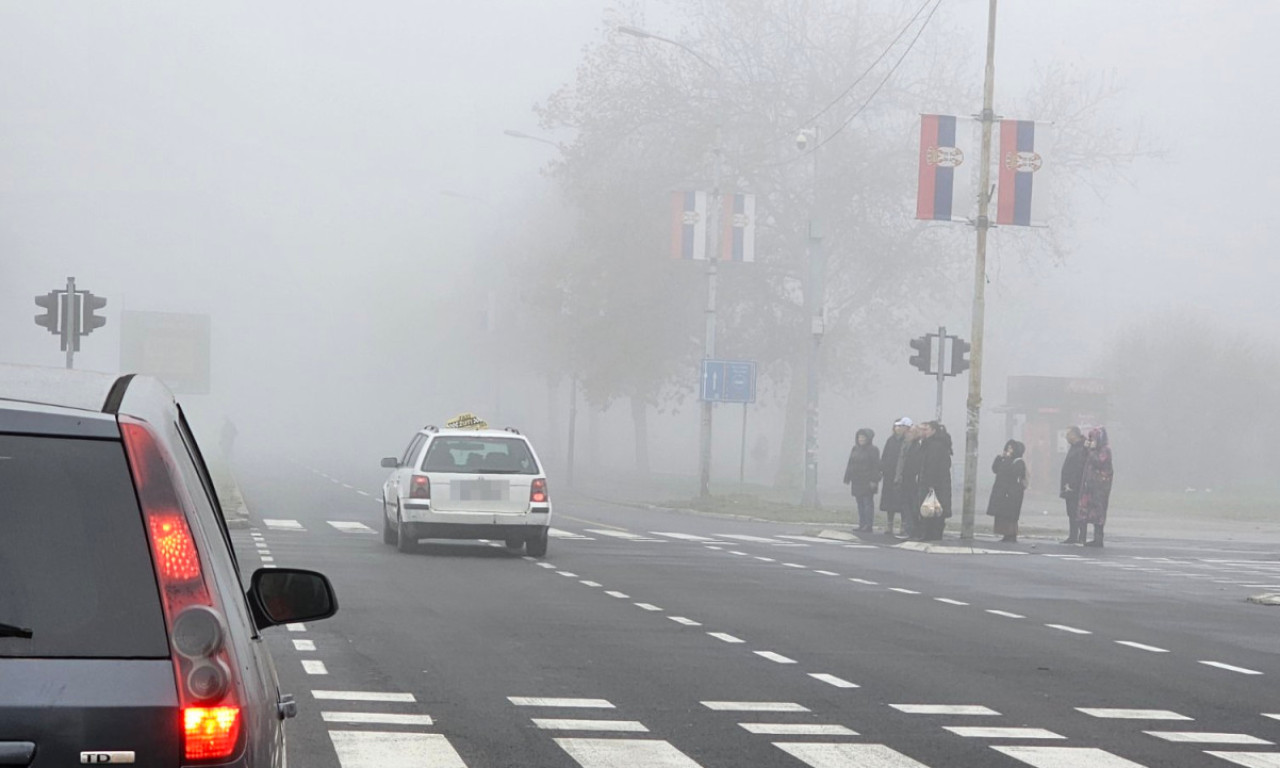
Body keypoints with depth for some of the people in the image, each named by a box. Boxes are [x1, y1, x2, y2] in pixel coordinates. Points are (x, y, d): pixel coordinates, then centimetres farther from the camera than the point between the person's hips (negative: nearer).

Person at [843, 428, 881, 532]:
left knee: (868, 503, -6)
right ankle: (862, 525, 11)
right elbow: (850, 465, 17)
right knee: (860, 504, 8)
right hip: (857, 481, 7)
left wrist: (874, 480, -17)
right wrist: (847, 478, 13)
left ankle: (868, 525, -6)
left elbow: (876, 466, -11)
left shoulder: (873, 450, -6)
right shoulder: (855, 449, 14)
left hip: (867, 482, -7)